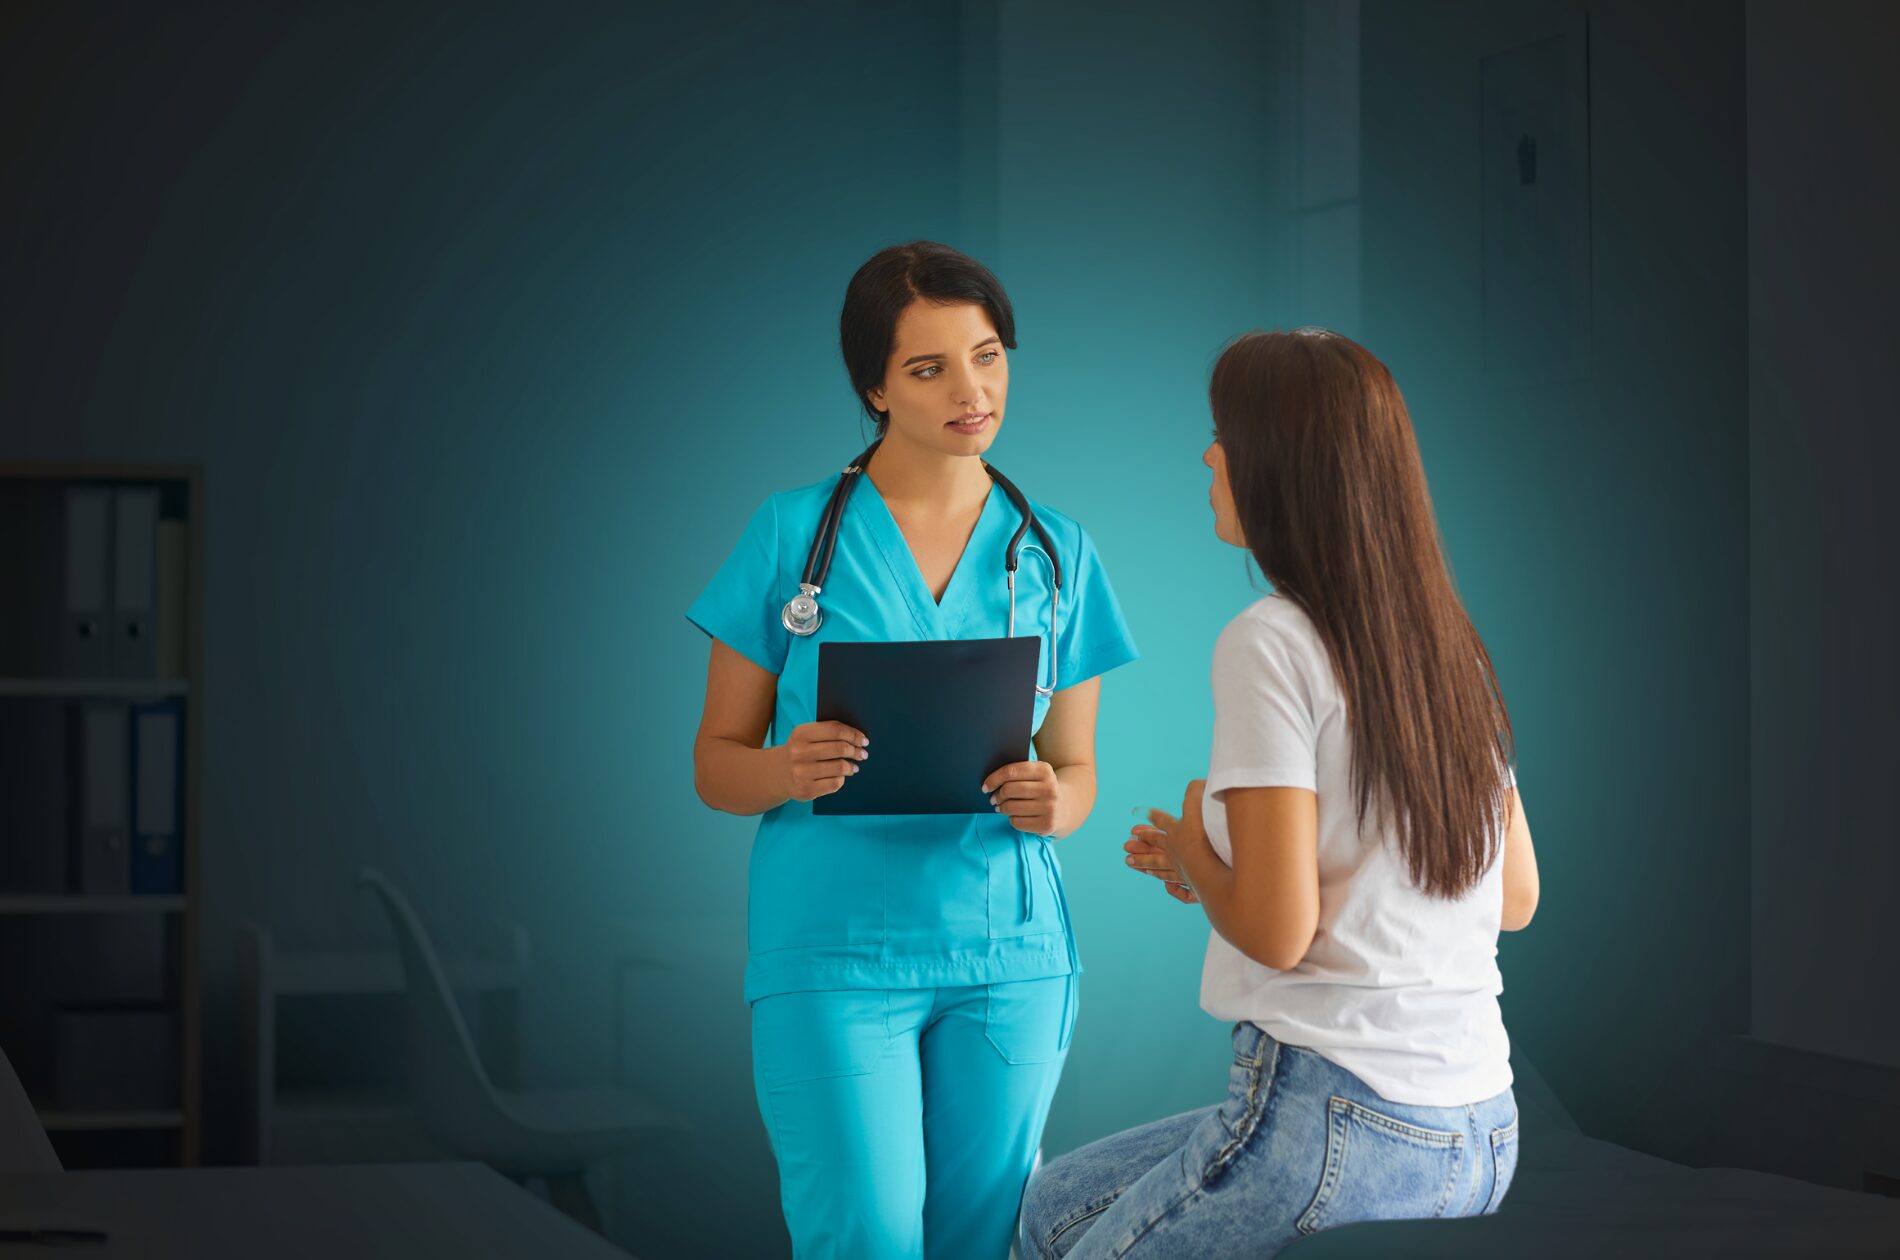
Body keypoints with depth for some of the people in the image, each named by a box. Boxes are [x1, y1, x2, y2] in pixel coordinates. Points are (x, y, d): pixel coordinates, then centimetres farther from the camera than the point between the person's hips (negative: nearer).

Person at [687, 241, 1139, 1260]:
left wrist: (1051, 803, -11)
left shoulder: (1055, 553, 9)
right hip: (831, 948, -3)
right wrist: (790, 772, -19)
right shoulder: (793, 535, 1)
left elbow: (1079, 770, 13)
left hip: (1008, 953, 3)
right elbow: (716, 764, 3)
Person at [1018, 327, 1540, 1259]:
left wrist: (1198, 856, 4)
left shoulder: (1272, 643, -13)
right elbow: (1515, 896, 17)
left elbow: (1277, 931, -18)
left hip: (1334, 1129, -8)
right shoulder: (1448, 645, 10)